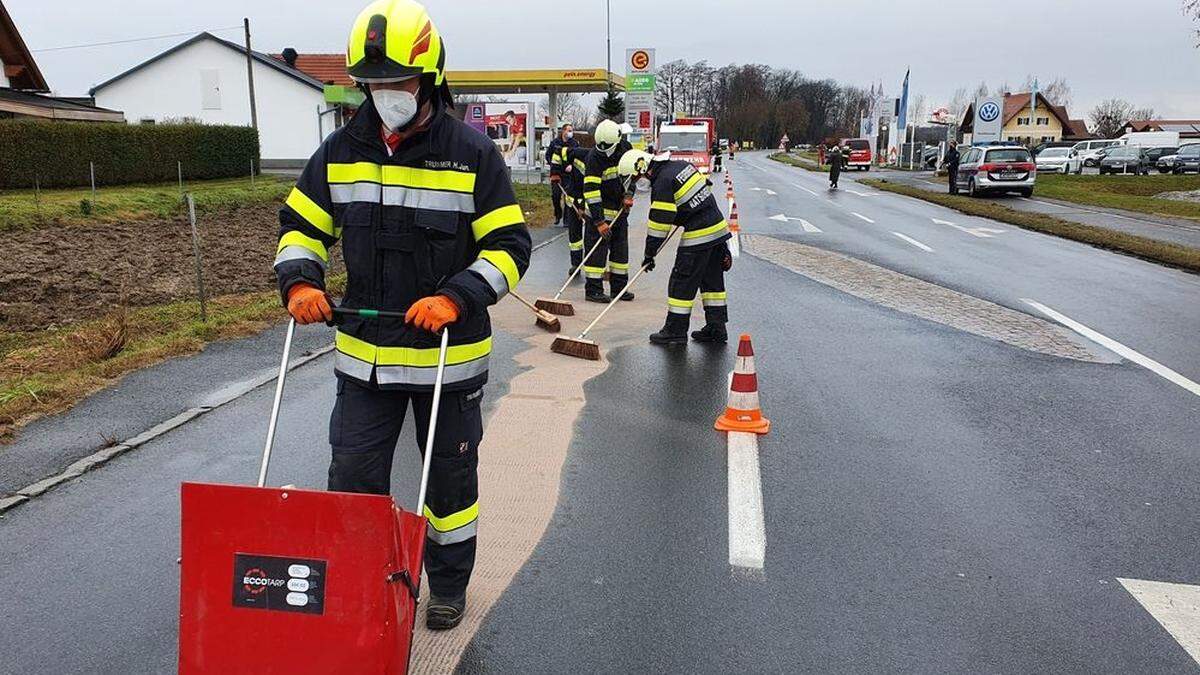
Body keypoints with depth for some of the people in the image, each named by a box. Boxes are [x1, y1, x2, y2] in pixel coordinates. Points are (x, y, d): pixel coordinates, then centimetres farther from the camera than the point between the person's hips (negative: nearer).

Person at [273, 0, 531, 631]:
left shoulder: (473, 153, -10)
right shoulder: (340, 151, 1)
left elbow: (509, 244, -10)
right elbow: (300, 225, 11)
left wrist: (457, 297, -26)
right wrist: (300, 281, -10)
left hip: (450, 355, -2)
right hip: (363, 354, 3)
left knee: (449, 477, 15)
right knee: (352, 479, 8)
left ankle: (449, 582, 38)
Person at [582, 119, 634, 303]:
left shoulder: (625, 147, -5)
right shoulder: (594, 158, -23)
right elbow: (591, 191, -27)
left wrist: (628, 195, -4)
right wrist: (599, 222, -30)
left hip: (621, 209, 6)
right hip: (600, 209, -6)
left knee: (621, 247, 11)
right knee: (597, 249, -8)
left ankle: (619, 287, 20)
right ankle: (593, 290, -4)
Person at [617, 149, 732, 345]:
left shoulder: (662, 182, -16)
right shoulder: (680, 165, 10)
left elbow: (659, 223, -15)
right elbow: (705, 185, 21)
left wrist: (649, 254, -6)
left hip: (699, 236, -9)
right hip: (718, 226, 9)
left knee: (682, 281, -1)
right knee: (712, 279, 13)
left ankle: (675, 331, 5)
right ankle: (716, 328, 18)